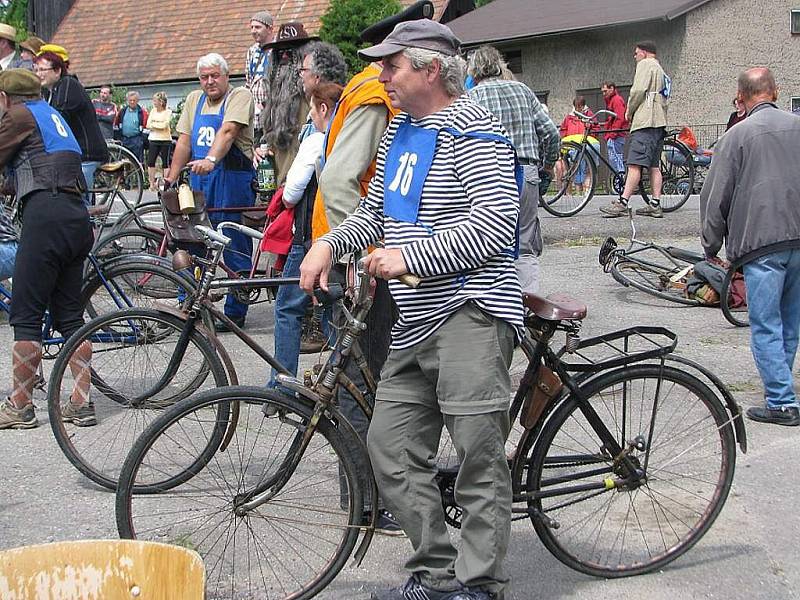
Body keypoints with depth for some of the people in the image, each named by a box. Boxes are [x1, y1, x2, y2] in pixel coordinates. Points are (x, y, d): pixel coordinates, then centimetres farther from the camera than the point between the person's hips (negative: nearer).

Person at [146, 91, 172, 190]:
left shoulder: (168, 112, -3)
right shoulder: (153, 111, 10)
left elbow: (164, 125, -14)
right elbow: (148, 125, 2)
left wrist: (153, 124, -6)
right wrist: (159, 125, -10)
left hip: (165, 140, -4)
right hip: (153, 139, 4)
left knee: (166, 163, 1)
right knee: (150, 162, 0)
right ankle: (152, 184, 6)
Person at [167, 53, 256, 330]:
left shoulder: (240, 96, -2)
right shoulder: (194, 100, 18)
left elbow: (228, 130, -20)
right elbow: (184, 141, 16)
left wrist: (211, 159, -35)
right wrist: (171, 178, 9)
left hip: (232, 179, -6)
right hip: (199, 180, 6)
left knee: (236, 248, -2)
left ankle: (235, 313, 6)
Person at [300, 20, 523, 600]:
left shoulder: (472, 130, -11)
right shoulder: (400, 128, 18)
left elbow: (496, 223, -21)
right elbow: (376, 210, 25)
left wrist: (411, 256, -20)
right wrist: (329, 243, 8)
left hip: (472, 312, -9)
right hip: (416, 319, 10)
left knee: (479, 455, -5)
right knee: (391, 445, 9)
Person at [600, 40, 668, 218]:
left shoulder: (645, 64, -1)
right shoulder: (661, 70, 28)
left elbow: (638, 90, -14)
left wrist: (629, 110, -1)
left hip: (645, 121, -10)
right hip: (660, 122, 10)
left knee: (634, 164, -16)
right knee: (654, 166, 8)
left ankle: (622, 203, -21)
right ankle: (655, 204, 5)